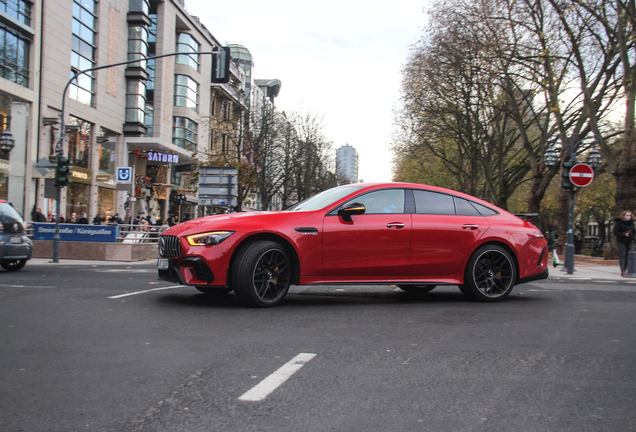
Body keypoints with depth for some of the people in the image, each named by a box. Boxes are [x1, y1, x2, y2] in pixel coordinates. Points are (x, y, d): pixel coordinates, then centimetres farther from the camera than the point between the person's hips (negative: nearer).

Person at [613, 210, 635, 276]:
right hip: (621, 242, -5)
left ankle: (625, 270, 14)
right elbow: (615, 232, -9)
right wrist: (624, 235, -19)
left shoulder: (631, 223, 9)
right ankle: (622, 270, -17)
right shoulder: (619, 223, -6)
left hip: (629, 242, 5)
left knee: (627, 256, 6)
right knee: (622, 255, -12)